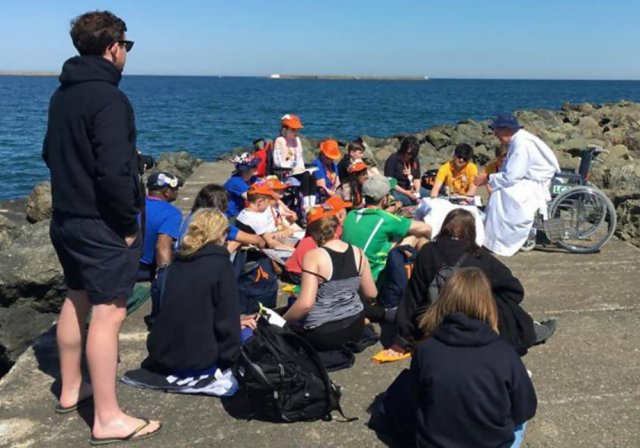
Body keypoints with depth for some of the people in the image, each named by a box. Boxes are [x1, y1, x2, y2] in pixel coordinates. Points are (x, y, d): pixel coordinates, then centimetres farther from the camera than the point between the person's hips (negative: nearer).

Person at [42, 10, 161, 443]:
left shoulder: (62, 94, 10)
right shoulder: (109, 98, -19)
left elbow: (51, 153, 19)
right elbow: (114, 173, -26)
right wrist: (129, 223, -15)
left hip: (66, 218, 10)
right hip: (102, 225, -9)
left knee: (76, 300, 20)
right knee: (108, 313, -4)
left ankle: (71, 390, 35)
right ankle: (108, 418, 4)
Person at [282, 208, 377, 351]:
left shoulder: (313, 256, -18)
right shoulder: (358, 253, -2)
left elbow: (305, 304, -24)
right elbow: (371, 294, 7)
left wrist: (282, 321, -8)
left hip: (322, 335, -6)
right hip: (355, 329, 6)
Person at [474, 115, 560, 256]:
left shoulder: (521, 145, -22)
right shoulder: (517, 140, 7)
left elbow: (511, 177, -25)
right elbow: (510, 173, 11)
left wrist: (488, 178, -14)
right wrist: (490, 179, 2)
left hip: (539, 185, -10)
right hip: (530, 181, 10)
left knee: (502, 193, -22)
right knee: (499, 190, 1)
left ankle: (499, 242, -15)